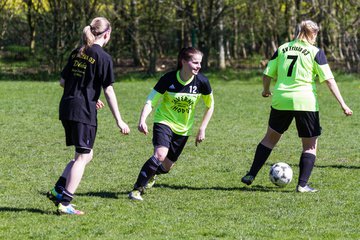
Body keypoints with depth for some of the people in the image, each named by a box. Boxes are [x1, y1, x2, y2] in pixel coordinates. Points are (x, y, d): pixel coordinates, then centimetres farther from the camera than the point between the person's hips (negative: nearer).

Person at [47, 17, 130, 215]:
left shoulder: (77, 53, 13)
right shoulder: (103, 57, -8)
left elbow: (63, 81, 17)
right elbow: (108, 91, -10)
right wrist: (119, 120, -6)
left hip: (66, 107, 7)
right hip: (84, 111, -7)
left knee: (85, 155, 18)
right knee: (83, 157, -1)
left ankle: (58, 190, 10)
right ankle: (65, 203, -6)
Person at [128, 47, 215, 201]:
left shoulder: (201, 82, -13)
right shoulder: (168, 79, -19)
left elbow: (210, 106, 3)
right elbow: (150, 101, -17)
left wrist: (202, 129, -1)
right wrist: (142, 120, -35)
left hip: (183, 129, 4)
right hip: (164, 122, -4)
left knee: (166, 167, 10)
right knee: (160, 154, -30)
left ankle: (151, 174, 47)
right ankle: (137, 189, -20)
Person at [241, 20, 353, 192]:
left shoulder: (283, 48, 9)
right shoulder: (315, 52, -1)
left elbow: (267, 75, 10)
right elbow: (329, 80, -7)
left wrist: (266, 91, 30)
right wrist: (342, 104, -7)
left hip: (281, 101, 4)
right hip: (306, 102, -3)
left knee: (270, 137, 21)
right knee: (310, 146, 10)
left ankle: (251, 175, 18)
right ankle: (302, 184, 0)